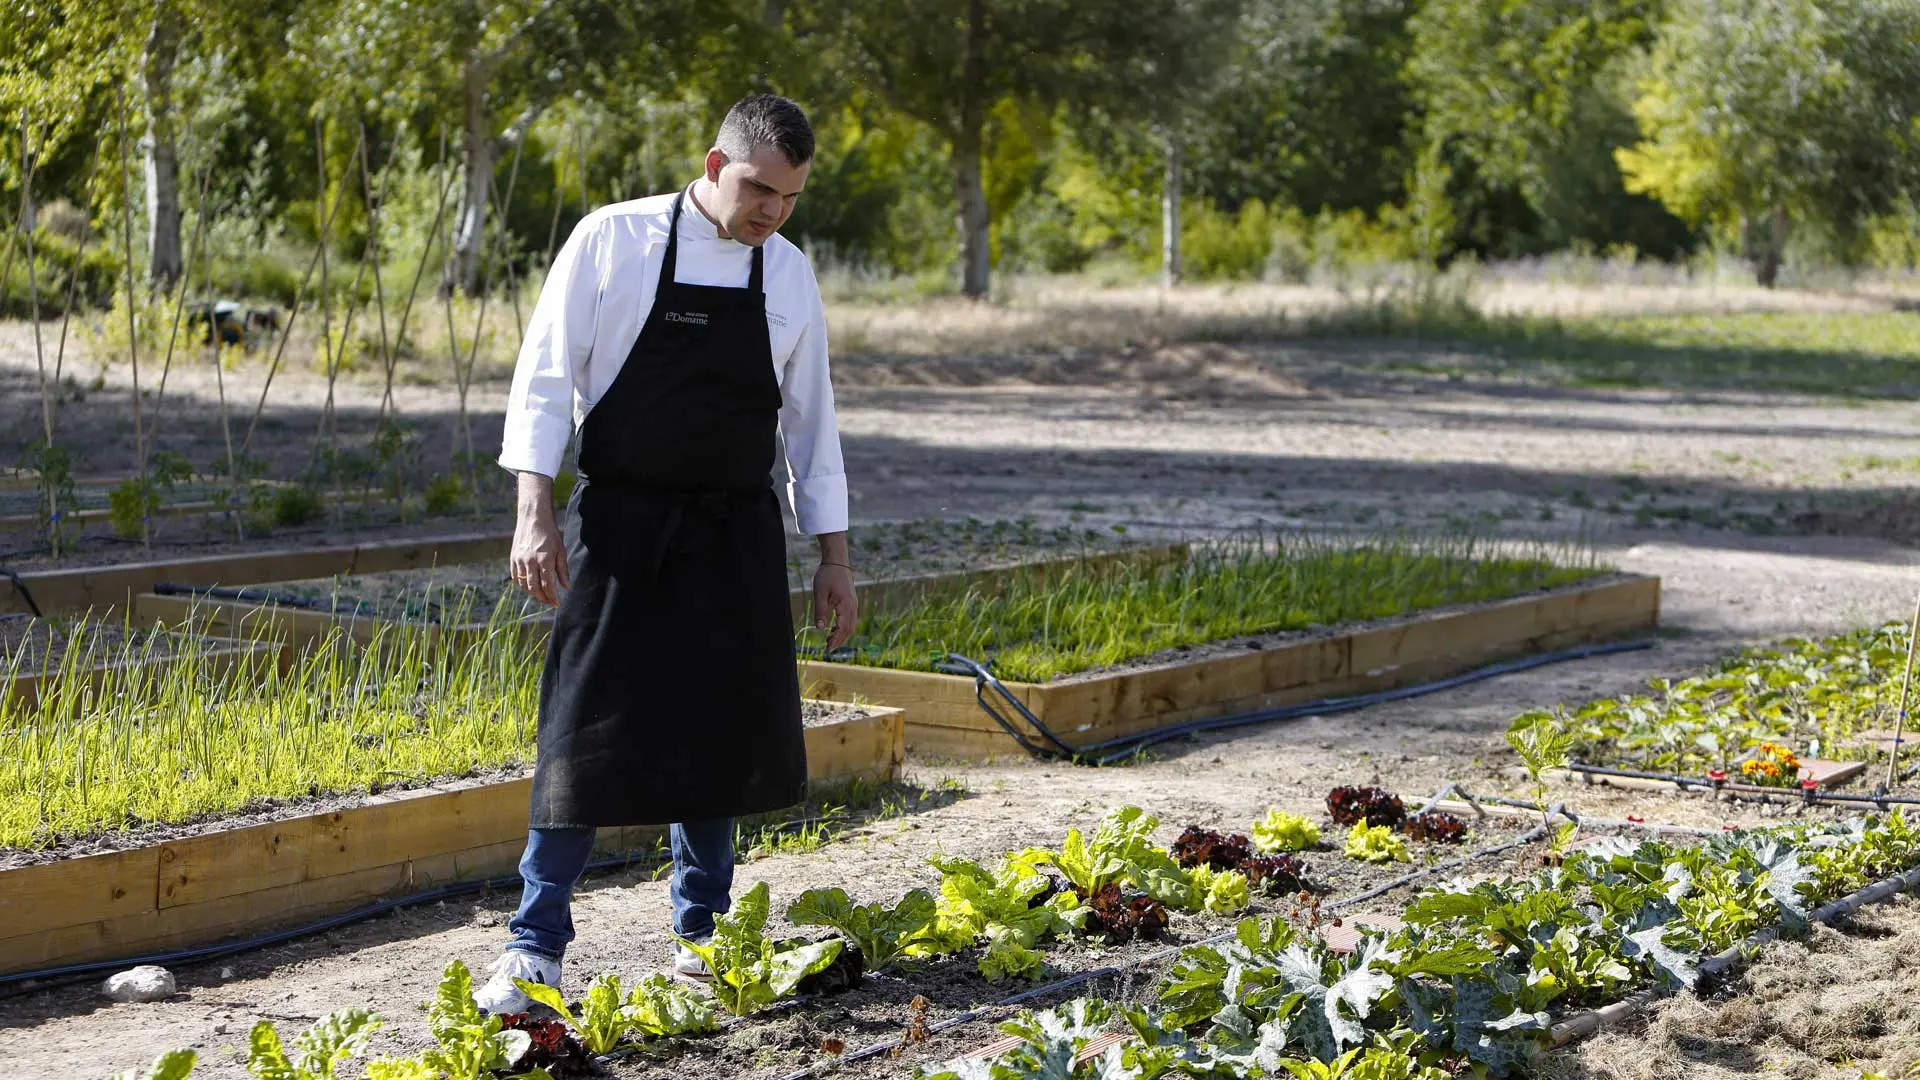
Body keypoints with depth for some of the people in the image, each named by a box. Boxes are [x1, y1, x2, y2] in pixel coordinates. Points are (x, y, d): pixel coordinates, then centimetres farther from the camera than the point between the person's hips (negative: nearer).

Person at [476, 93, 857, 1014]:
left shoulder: (788, 274, 6)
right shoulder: (612, 241, -6)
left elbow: (810, 420, 12)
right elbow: (545, 379, -6)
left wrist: (834, 556, 11)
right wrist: (535, 513, -14)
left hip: (737, 537, 4)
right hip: (623, 523, -4)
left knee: (719, 730, 8)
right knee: (587, 729, -6)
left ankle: (701, 931, 23)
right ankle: (534, 945, 1)